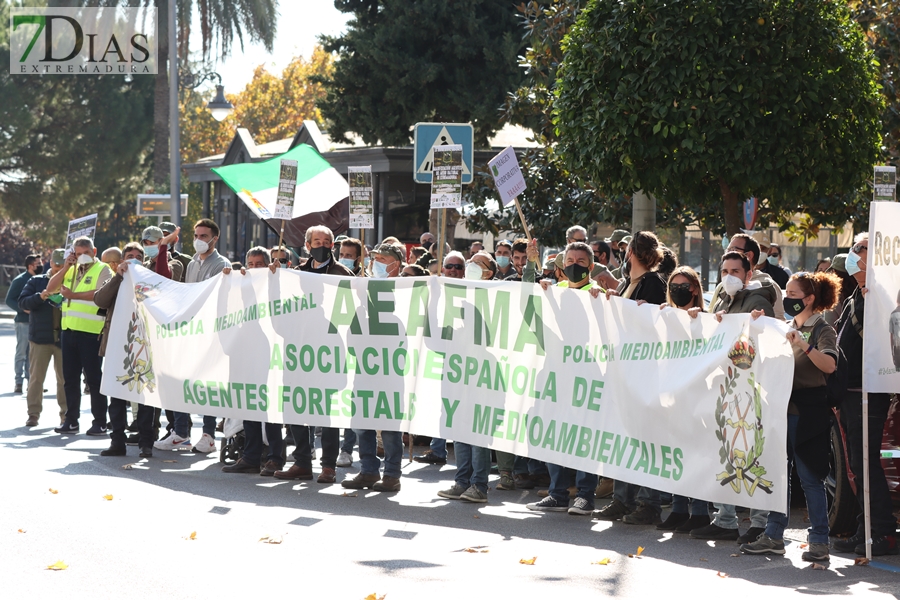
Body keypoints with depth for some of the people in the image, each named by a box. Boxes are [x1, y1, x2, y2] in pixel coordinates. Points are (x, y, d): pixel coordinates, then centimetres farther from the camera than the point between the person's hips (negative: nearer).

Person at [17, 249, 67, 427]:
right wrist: (40, 297, -18)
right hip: (40, 337, 0)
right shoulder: (36, 281, 7)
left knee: (64, 378, 4)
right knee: (36, 376, 1)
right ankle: (33, 413, 5)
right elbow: (22, 302, -2)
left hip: (63, 337, 0)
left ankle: (65, 413, 13)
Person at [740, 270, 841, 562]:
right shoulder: (786, 328, 15)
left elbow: (829, 365, -24)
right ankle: (773, 536, 15)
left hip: (807, 411, -7)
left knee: (809, 476, -5)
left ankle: (819, 541, -1)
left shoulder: (822, 331, -7)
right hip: (781, 406, 7)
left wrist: (804, 346, -38)